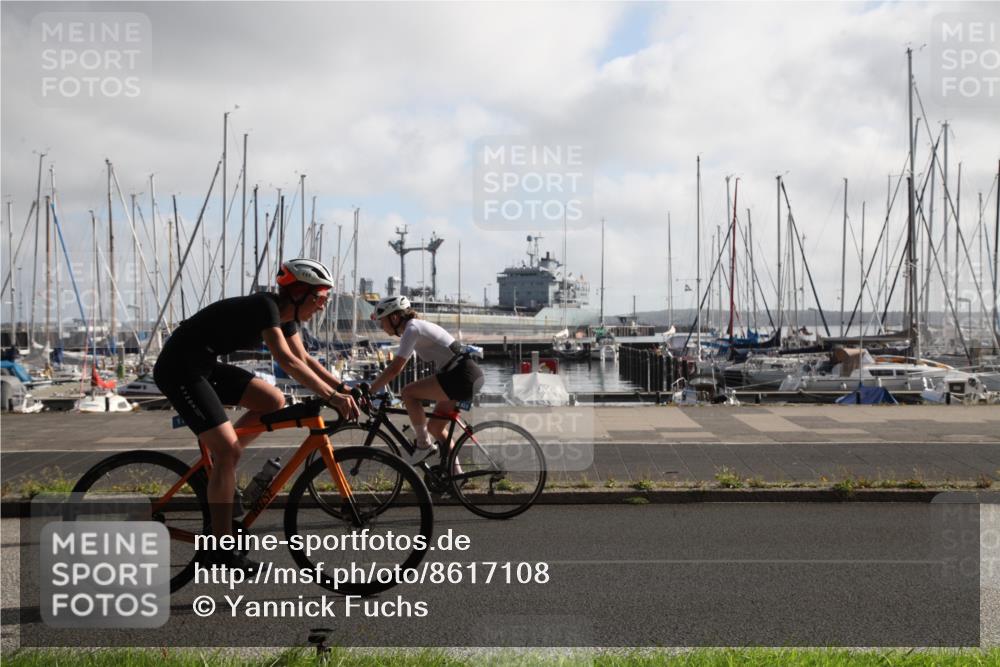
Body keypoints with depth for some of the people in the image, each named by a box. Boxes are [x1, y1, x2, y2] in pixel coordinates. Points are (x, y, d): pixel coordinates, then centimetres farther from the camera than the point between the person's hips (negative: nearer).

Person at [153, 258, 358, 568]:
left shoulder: (285, 314, 6)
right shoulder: (264, 306, -22)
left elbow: (305, 360, 13)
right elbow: (287, 361, -33)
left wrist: (343, 387, 2)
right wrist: (332, 396, -37)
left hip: (205, 366, 10)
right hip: (179, 370, -10)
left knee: (273, 402, 3)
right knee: (229, 449, -15)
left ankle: (217, 466, 12)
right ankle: (223, 547, -7)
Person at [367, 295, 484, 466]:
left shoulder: (412, 329, -11)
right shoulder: (416, 327, 18)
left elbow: (394, 368, -17)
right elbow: (398, 367, 23)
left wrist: (368, 392, -13)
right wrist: (373, 388, 19)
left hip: (462, 376, -10)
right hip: (469, 376, 10)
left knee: (408, 392, -13)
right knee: (435, 428, 15)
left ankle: (424, 445, -6)